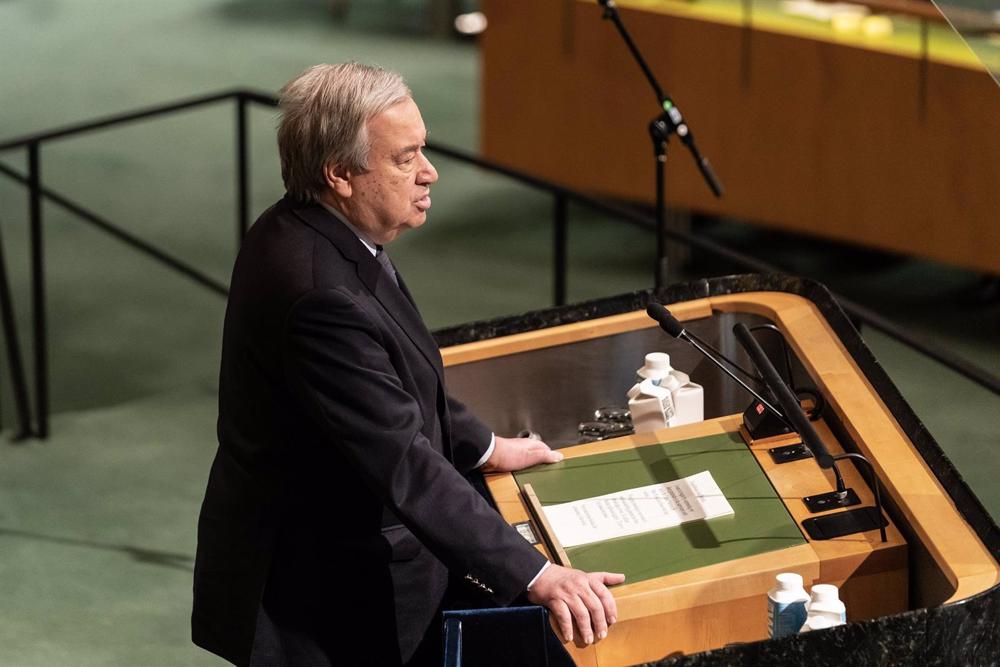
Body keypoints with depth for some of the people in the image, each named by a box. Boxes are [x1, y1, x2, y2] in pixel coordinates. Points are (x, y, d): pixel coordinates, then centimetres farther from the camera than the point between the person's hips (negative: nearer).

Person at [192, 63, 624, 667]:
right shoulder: (319, 294, -30)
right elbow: (403, 463, -32)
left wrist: (482, 447, 22)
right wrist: (534, 575, -33)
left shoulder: (304, 231, 1)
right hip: (328, 607, -10)